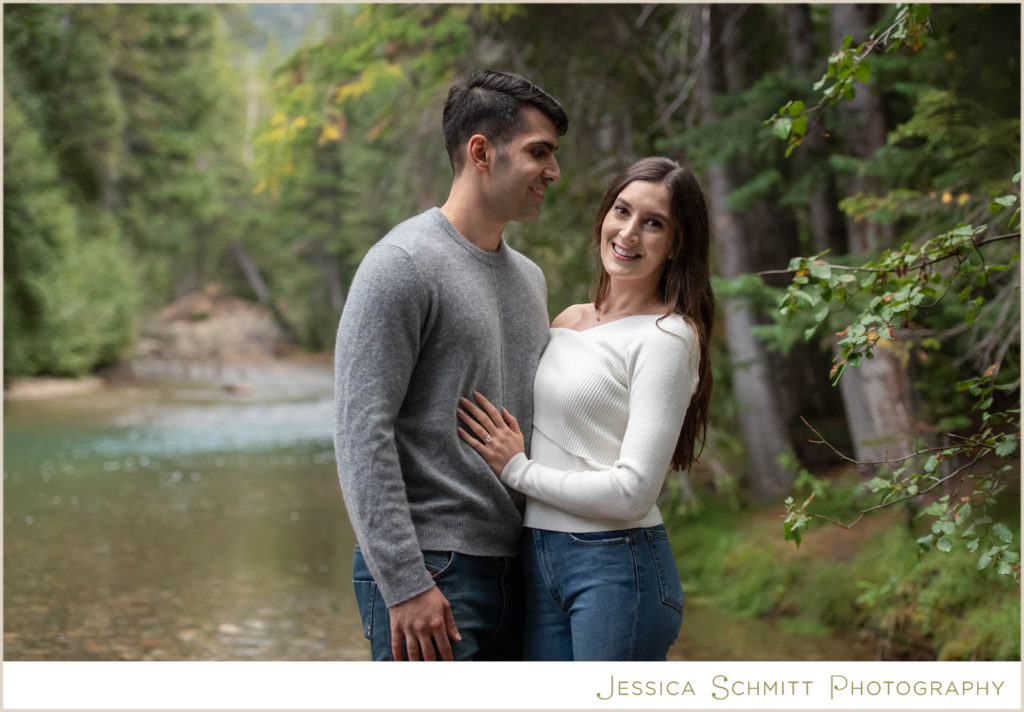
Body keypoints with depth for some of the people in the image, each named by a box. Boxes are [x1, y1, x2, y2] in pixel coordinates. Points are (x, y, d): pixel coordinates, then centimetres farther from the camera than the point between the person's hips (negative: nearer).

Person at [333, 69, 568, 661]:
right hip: (428, 569, -8)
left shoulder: (530, 278, 16)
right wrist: (405, 584, -20)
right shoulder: (403, 265, -11)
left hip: (513, 568, 8)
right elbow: (362, 434, -16)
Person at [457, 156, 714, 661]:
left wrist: (517, 470, -9)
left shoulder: (668, 337, -9)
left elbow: (632, 490, -17)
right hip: (539, 561, 7)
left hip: (619, 566, -7)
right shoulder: (567, 321, 14)